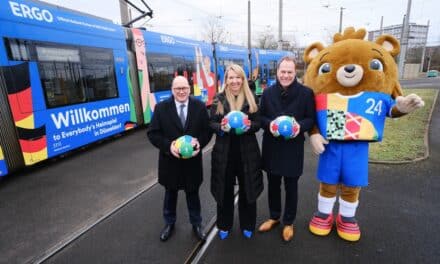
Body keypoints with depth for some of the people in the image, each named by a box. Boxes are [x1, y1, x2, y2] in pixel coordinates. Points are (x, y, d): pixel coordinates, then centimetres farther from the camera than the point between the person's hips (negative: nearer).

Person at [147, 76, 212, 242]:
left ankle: (196, 224, 41)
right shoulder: (161, 108, -7)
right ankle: (169, 223, 46)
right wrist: (168, 145, -22)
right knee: (170, 194, 21)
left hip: (192, 160, 0)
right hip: (170, 161, 0)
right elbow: (152, 133, -7)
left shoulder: (200, 106, -4)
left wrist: (199, 142, -21)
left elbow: (207, 130, -1)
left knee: (193, 194, 18)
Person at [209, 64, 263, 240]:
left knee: (247, 189, 13)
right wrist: (221, 127, -21)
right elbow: (211, 123, 0)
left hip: (247, 152, 1)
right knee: (225, 189, 13)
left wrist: (249, 126, -21)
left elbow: (258, 124, 1)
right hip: (224, 152, 0)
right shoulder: (219, 99, -1)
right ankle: (224, 225, 35)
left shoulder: (250, 99, 1)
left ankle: (247, 225, 36)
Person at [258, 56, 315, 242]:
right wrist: (269, 124, -17)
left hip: (293, 147, -2)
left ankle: (288, 223, 33)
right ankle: (274, 217, 39)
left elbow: (312, 119, -1)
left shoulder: (306, 93, -6)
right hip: (271, 146, 3)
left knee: (291, 186, 12)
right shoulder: (268, 92, 1)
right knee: (273, 184, 16)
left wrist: (300, 126, -22)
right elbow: (260, 117, 5)